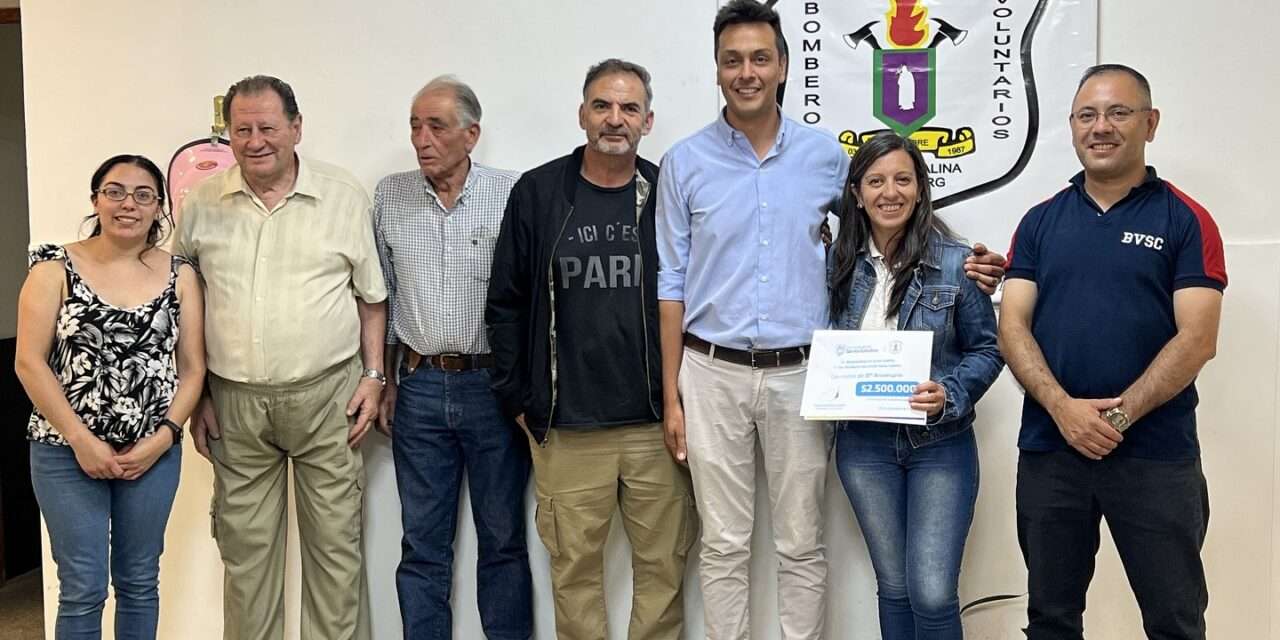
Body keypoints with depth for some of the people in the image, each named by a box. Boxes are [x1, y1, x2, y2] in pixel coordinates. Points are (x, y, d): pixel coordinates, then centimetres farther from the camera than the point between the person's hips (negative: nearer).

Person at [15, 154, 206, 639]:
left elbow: (192, 367, 3)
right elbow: (29, 362, -7)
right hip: (66, 451, -2)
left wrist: (162, 438, -8)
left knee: (139, 582, 13)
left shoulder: (180, 275, 3)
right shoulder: (55, 268, -3)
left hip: (154, 452, 2)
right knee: (83, 589, 2)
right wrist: (81, 441, -12)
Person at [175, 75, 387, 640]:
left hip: (327, 396, -1)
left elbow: (371, 297, 6)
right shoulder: (202, 205, 4)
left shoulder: (345, 196, 0)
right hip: (235, 402, 2)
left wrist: (373, 376, 0)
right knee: (245, 548, 9)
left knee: (336, 542, 5)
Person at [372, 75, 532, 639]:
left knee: (503, 538, 8)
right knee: (422, 544, 9)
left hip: (494, 386, -2)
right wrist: (382, 379, 10)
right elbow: (381, 294, 12)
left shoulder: (511, 194, -5)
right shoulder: (389, 196, 6)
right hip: (419, 387, 3)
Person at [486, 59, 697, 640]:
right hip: (566, 428, 0)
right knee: (574, 564, 10)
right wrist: (518, 397, 2)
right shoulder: (537, 193, 2)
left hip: (657, 423, 0)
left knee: (663, 561, 9)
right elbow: (506, 303, 5)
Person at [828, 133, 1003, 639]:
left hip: (939, 443, -2)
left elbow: (986, 350, -2)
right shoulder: (839, 263, 1)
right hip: (864, 444, 3)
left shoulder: (955, 262, -7)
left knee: (933, 594, -6)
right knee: (894, 587, 13)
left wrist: (948, 396, -18)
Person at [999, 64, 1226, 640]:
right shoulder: (1040, 222, 8)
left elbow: (1196, 339, -9)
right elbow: (1012, 327, 0)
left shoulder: (1185, 220, -1)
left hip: (1156, 455, -2)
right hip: (1048, 448, 3)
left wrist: (1117, 416, -17)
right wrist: (1063, 408, -15)